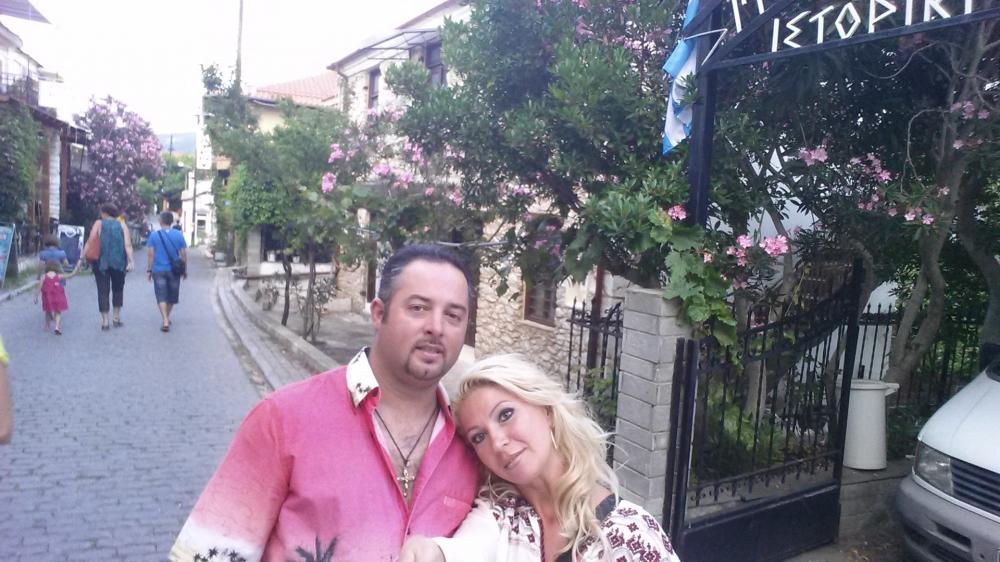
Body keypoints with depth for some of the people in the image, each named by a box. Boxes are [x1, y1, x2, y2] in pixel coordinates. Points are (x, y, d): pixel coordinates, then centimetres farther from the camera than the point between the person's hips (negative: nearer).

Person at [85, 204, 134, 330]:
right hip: (119, 263, 1)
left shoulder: (99, 224, 3)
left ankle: (104, 320, -1)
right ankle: (116, 317, 18)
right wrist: (130, 261, -10)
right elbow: (128, 245, -5)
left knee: (103, 290, 3)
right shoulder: (122, 226, 7)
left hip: (101, 262, -1)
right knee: (118, 288, 18)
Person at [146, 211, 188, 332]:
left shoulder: (154, 235, -3)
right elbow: (183, 254, 0)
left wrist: (149, 270, 3)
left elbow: (151, 254, -4)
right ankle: (166, 318, 32)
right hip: (174, 270, 2)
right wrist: (185, 270, 8)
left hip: (159, 270, -1)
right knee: (172, 296, 17)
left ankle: (165, 321, -14)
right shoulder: (178, 235, -1)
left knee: (161, 297, -1)